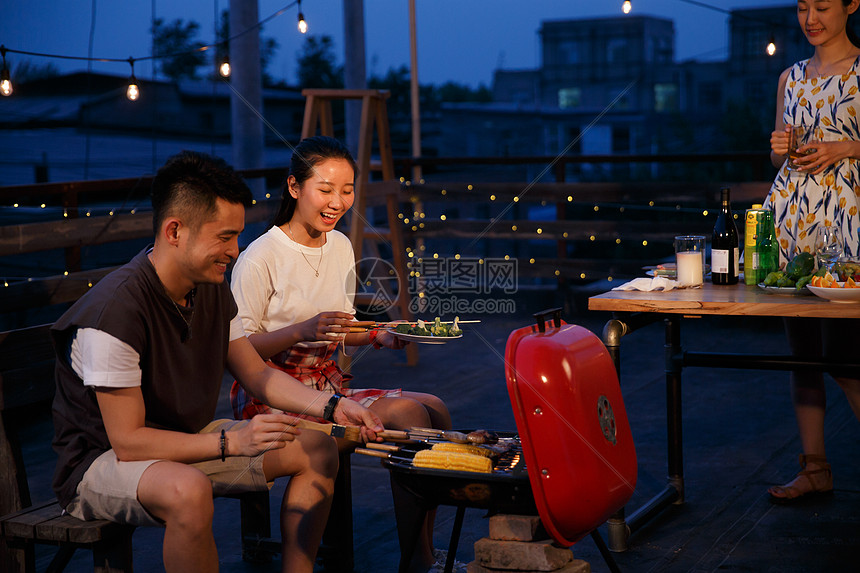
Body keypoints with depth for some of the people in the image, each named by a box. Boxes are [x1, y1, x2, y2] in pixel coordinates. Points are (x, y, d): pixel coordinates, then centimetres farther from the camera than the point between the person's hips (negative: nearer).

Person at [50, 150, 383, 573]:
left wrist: (331, 407, -8)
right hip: (100, 461, -9)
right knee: (189, 491, -41)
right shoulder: (117, 310, -29)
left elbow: (256, 373, 7)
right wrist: (232, 441, -33)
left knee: (317, 452, 4)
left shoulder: (213, 290, -3)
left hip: (186, 440, 9)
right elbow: (127, 441, -28)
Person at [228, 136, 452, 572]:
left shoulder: (340, 247, 10)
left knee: (435, 409, -11)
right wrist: (303, 331, -28)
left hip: (327, 387, 8)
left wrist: (380, 336, 1)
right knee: (408, 413, -23)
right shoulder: (259, 259, -14)